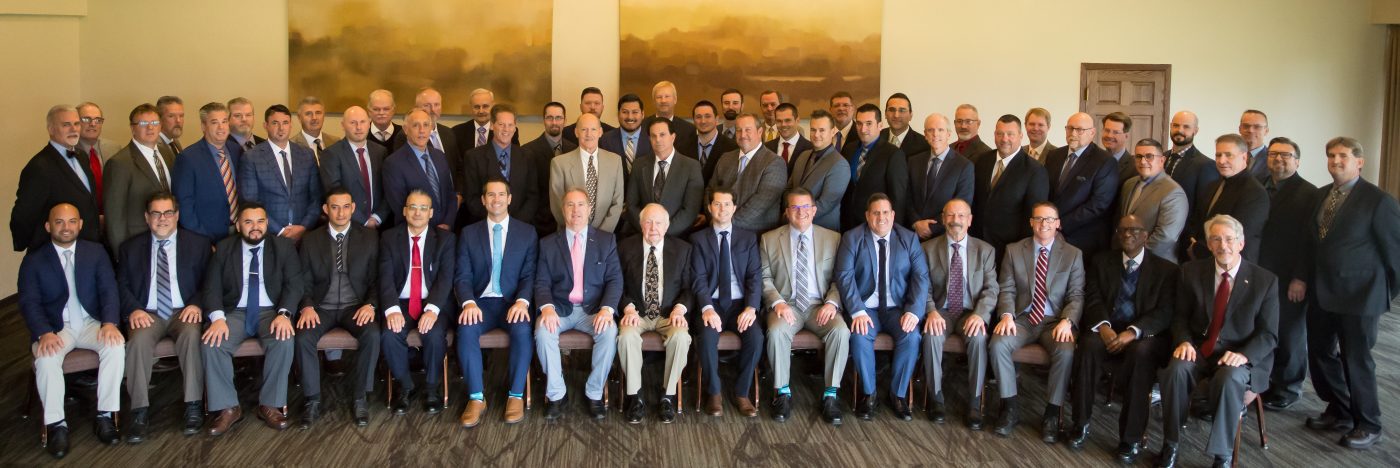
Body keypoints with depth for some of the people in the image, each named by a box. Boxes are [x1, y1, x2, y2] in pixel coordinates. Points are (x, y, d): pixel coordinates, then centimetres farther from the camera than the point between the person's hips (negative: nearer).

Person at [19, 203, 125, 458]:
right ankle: (56, 424, -21)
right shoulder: (33, 260, 4)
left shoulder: (96, 251, 8)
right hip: (54, 327, -1)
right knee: (46, 358, -32)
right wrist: (44, 333, -24)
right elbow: (29, 302, -5)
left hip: (91, 323, 1)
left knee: (116, 345, -29)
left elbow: (108, 290, 1)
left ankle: (105, 415, -21)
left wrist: (110, 323, -19)